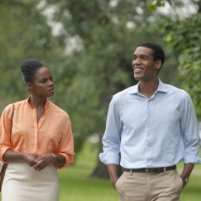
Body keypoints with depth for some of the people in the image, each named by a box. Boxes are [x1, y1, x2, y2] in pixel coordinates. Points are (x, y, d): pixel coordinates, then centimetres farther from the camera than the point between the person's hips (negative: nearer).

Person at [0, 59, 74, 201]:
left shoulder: (61, 116, 4)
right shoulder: (12, 111, 3)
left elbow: (67, 156, 7)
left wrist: (51, 158, -14)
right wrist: (23, 156, -14)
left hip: (47, 184, 1)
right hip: (16, 180, -1)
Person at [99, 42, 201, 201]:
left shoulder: (180, 99, 2)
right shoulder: (120, 100, 5)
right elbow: (110, 142, 14)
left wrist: (184, 178, -1)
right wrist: (114, 179, 3)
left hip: (166, 181, -2)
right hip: (132, 181, 2)